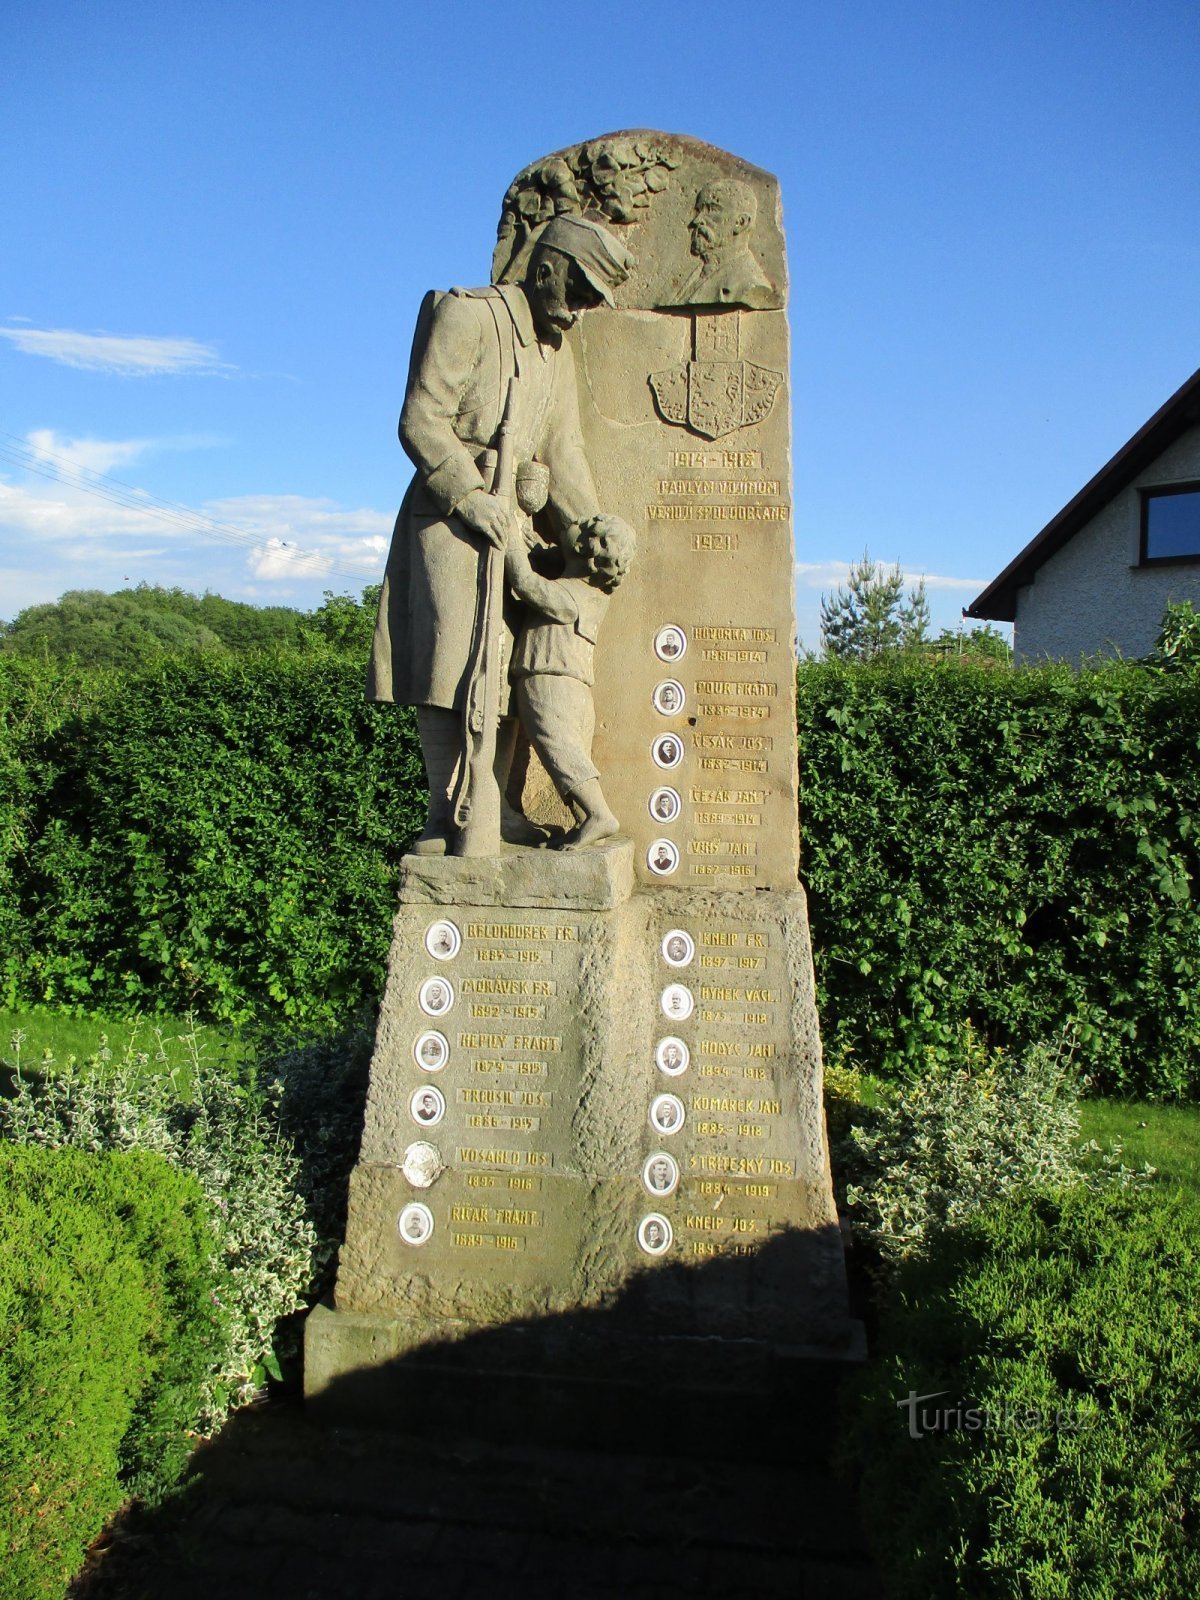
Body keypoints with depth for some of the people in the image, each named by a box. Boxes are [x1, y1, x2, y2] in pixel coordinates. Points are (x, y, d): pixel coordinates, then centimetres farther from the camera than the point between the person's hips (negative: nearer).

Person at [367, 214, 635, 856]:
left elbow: (563, 452, 14)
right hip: (449, 510, -7)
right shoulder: (467, 315, -4)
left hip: (512, 517, 7)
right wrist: (470, 495, -20)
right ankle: (444, 814, -11)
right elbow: (420, 420, -12)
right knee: (452, 654, -14)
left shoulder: (558, 352, 19)